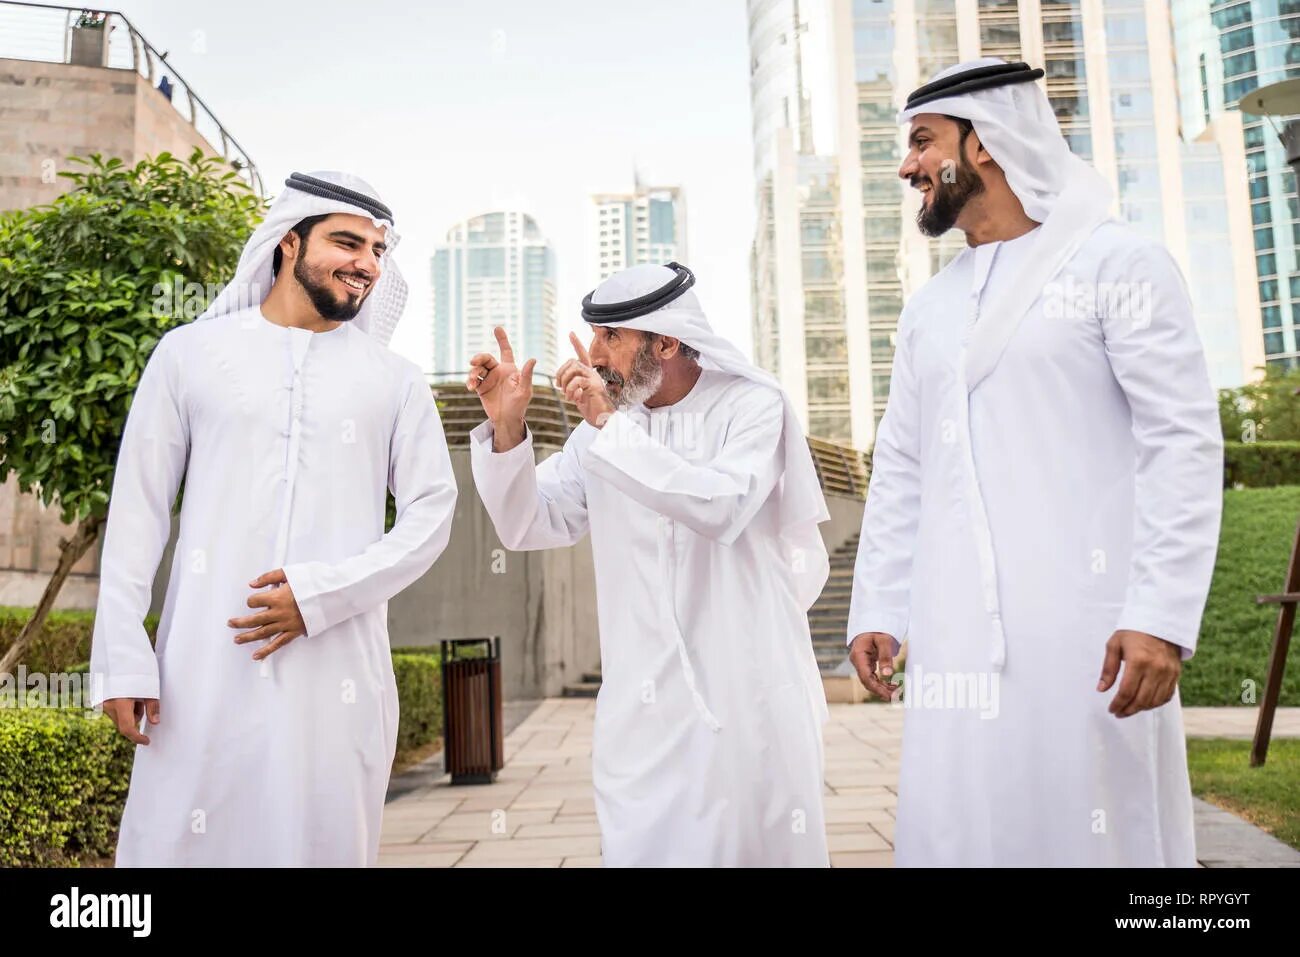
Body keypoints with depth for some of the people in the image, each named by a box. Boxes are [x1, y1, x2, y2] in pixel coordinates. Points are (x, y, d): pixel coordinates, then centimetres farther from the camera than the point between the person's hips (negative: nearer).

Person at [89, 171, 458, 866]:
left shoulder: (394, 379, 8)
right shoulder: (191, 352, 7)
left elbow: (431, 512, 3)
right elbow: (138, 510, 6)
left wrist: (323, 594, -10)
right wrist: (122, 657, -1)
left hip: (340, 670, 1)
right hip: (206, 665, 0)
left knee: (325, 841, 6)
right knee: (178, 839, 3)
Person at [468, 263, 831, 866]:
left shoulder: (753, 406, -5)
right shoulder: (603, 426, 8)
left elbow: (720, 507, -23)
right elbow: (529, 526, 7)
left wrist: (611, 424, -21)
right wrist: (507, 427, -8)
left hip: (747, 695, -3)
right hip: (644, 701, 4)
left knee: (760, 846, 6)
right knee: (643, 846, 6)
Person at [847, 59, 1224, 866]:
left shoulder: (1115, 263, 1)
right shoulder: (929, 308, 17)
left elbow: (1184, 441, -7)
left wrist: (1163, 612, -17)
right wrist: (876, 608, 9)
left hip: (1084, 618, -5)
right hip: (956, 632, 5)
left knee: (1090, 821, 1)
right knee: (963, 824, 7)